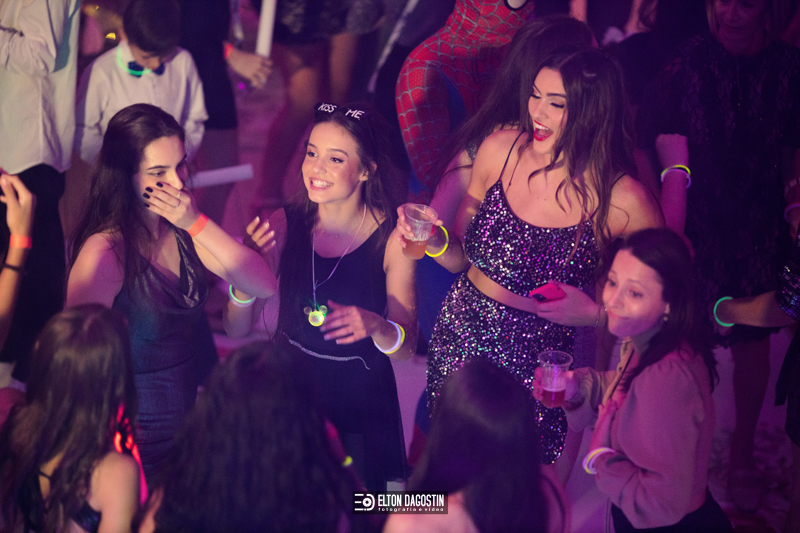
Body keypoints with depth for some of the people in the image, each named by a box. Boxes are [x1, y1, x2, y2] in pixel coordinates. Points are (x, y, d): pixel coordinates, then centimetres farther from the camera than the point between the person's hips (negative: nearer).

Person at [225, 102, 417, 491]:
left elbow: (406, 348, -10)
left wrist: (375, 327, -30)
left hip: (360, 404, -1)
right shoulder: (284, 226, -8)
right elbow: (236, 331, -7)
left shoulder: (391, 239, -13)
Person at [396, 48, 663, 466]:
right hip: (460, 340, 4)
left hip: (536, 368, -3)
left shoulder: (624, 203, -19)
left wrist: (594, 313, -22)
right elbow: (462, 257, 5)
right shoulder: (500, 149, -7)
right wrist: (434, 241, -16)